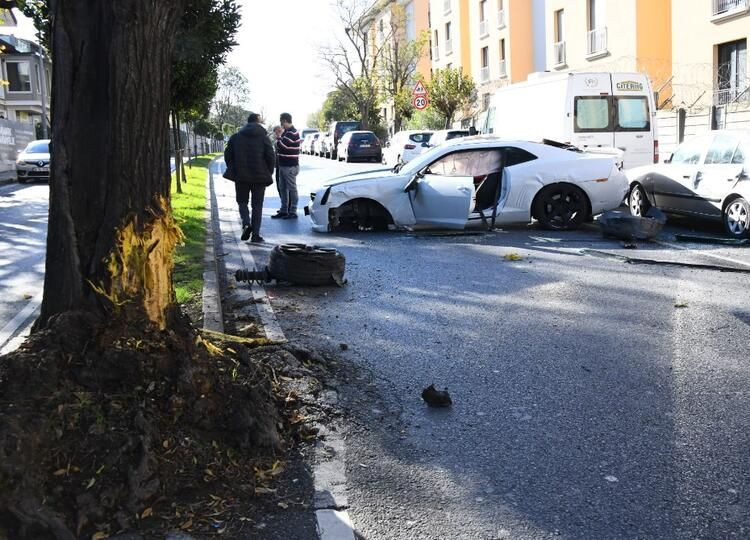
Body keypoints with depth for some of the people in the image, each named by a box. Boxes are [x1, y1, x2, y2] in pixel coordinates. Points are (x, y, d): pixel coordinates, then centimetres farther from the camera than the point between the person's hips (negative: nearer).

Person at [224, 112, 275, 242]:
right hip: (259, 177, -1)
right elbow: (271, 157, -7)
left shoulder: (235, 137, 3)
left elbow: (228, 156, 4)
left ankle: (246, 224, -10)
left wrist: (233, 171, 16)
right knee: (257, 205, 7)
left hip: (241, 176, 1)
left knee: (242, 201, 15)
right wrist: (268, 174, 5)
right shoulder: (264, 138, -2)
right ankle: (255, 234, 4)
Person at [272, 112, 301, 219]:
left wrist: (278, 138, -5)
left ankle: (293, 212, 2)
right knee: (282, 188, 13)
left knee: (292, 189, -3)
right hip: (283, 165, 10)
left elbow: (281, 145, -23)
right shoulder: (286, 132, 16)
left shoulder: (292, 133, -16)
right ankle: (284, 210, 19)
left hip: (290, 166, -10)